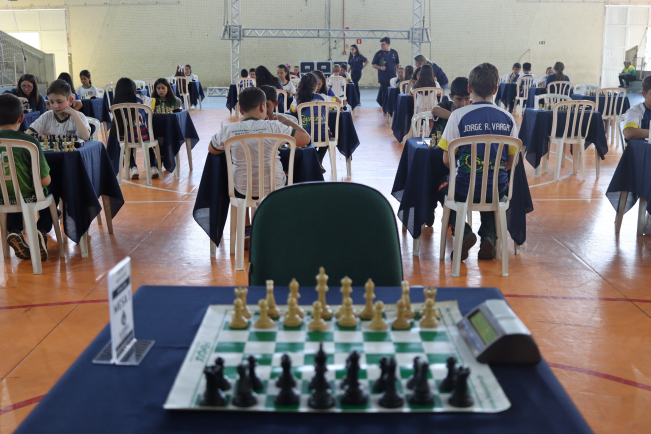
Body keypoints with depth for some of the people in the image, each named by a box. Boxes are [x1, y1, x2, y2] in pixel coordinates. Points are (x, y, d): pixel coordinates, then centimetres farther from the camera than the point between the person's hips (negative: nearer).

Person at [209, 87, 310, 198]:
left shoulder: (228, 130, -7)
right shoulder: (274, 127, -14)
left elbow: (211, 149, 11)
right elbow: (305, 139, -9)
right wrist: (286, 121, 5)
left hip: (241, 193, 2)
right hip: (274, 191, -1)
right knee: (288, 176, 35)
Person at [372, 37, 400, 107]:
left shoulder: (394, 53, 6)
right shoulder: (378, 54, -2)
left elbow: (398, 64, 16)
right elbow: (373, 65, 2)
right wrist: (380, 68, -16)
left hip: (393, 77, 3)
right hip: (383, 78, -3)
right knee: (385, 93, -2)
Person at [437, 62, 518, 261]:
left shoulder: (458, 115, -11)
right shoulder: (507, 118, -1)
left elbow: (447, 160, -8)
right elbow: (511, 162, 4)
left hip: (465, 189, -3)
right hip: (498, 189, 3)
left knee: (442, 188, 30)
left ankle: (464, 233, 5)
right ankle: (489, 235, 16)